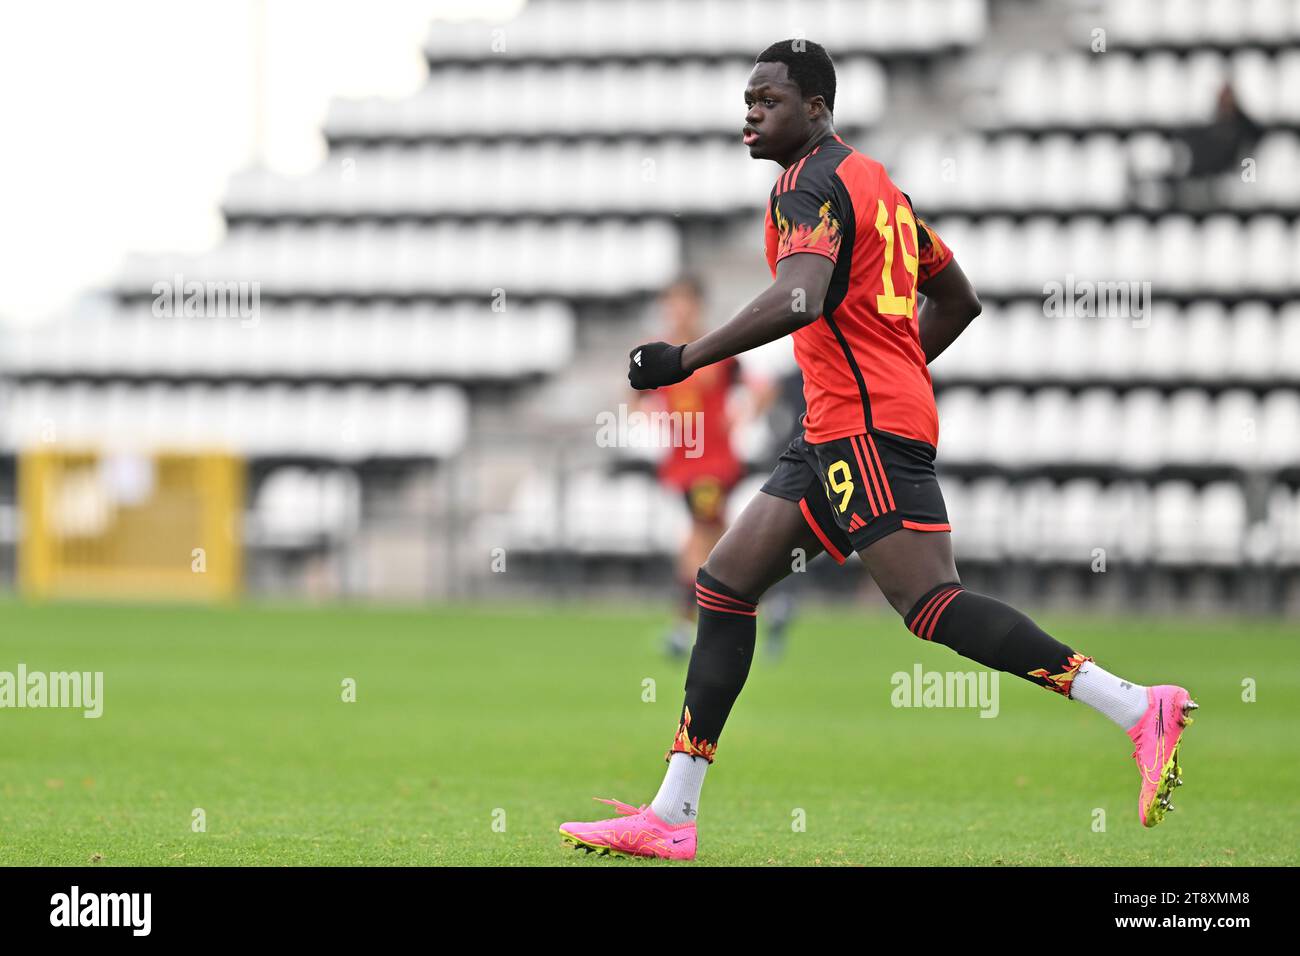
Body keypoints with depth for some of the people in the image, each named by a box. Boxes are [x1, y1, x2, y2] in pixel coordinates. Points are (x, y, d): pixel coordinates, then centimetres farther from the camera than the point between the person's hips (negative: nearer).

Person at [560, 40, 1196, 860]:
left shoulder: (810, 184, -9)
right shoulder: (872, 178, 21)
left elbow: (799, 300, -28)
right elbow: (958, 299, 27)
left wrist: (687, 358, -25)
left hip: (867, 430, -10)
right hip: (837, 433, 10)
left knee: (933, 606, -17)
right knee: (725, 585, 8)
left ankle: (1140, 710, -19)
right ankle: (672, 817, 7)